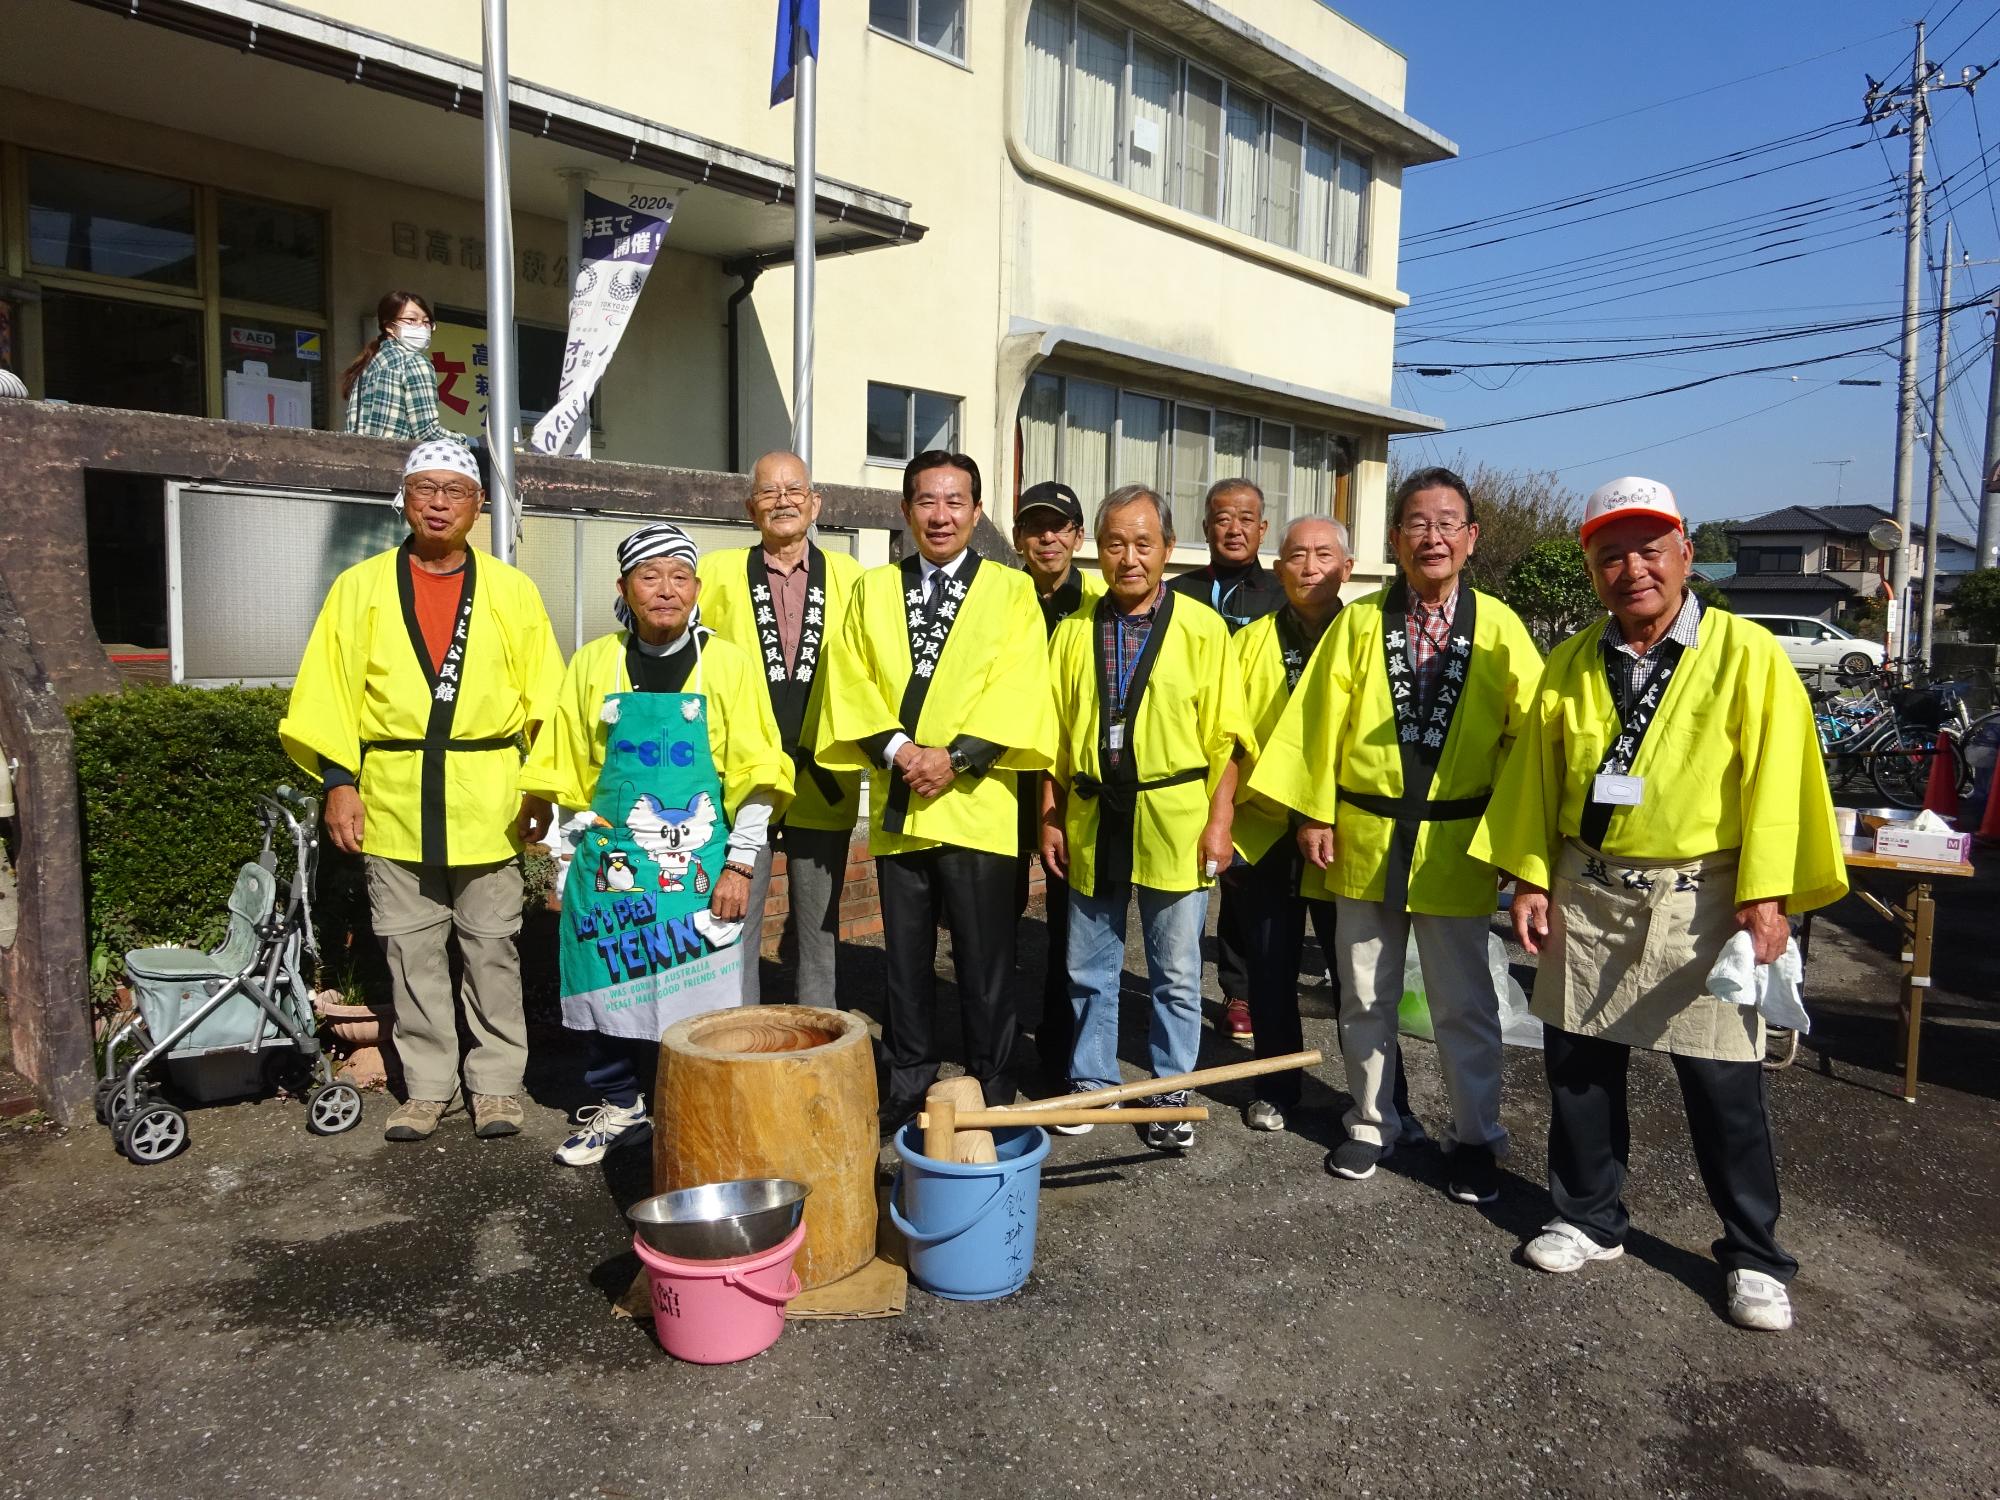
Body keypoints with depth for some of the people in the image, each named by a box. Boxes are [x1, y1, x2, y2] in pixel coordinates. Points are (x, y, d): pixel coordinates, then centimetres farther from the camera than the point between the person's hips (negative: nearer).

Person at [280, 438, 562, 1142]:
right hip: (393, 800, 1)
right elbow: (331, 689, 4)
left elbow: (543, 698, 3)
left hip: (488, 804, -1)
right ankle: (428, 1085, 21)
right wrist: (338, 778, -4)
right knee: (410, 949, 8)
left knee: (491, 947, 6)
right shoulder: (361, 586, 6)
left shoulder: (511, 590, 5)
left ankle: (497, 1083, 18)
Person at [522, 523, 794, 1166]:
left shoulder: (728, 663, -4)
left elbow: (754, 776, -4)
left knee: (699, 998, 0)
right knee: (611, 987, 8)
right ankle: (619, 1108, 28)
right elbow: (569, 772, 11)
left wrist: (740, 866, -9)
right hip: (611, 865, 3)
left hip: (701, 866, -2)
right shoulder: (594, 663, 4)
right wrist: (572, 858, 8)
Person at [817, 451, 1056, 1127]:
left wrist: (955, 757, -16)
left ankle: (991, 1093, 18)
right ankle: (908, 1085, 25)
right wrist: (897, 748, -11)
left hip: (977, 804, -2)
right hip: (896, 804, 3)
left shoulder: (1012, 591, 4)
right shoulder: (872, 590, 12)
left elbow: (1018, 693, -6)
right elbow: (850, 683, 4)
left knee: (984, 963, 4)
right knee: (905, 958, 11)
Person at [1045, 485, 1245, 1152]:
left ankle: (1172, 1093, 24)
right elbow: (1055, 733, 8)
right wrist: (1050, 818, 5)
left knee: (1176, 972, 8)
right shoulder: (1073, 631, 5)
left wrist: (1219, 820, -8)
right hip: (1091, 821, 3)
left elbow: (1224, 736, -3)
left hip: (1173, 822, -2)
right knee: (1089, 967, 13)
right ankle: (1090, 1081, 29)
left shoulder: (1202, 628, -3)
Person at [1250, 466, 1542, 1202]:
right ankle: (1371, 1123, 30)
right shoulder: (1359, 622, 0)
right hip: (1364, 837, 2)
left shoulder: (1499, 627, -3)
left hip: (1455, 845, -1)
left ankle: (1474, 1137, 27)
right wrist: (1313, 812, -3)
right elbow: (1319, 720, 0)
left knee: (1464, 1003, 10)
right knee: (1364, 997, 13)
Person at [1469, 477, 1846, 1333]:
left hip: (1699, 901, -4)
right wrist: (1531, 876, 4)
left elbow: (1774, 777, -10)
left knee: (1723, 1086, 4)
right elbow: (1535, 774, 8)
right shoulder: (1570, 663, 5)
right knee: (1577, 1067, 12)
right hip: (1586, 894, 4)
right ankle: (1591, 1220, 31)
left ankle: (1754, 1255, 24)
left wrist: (1766, 895, -14)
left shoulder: (1747, 654, -7)